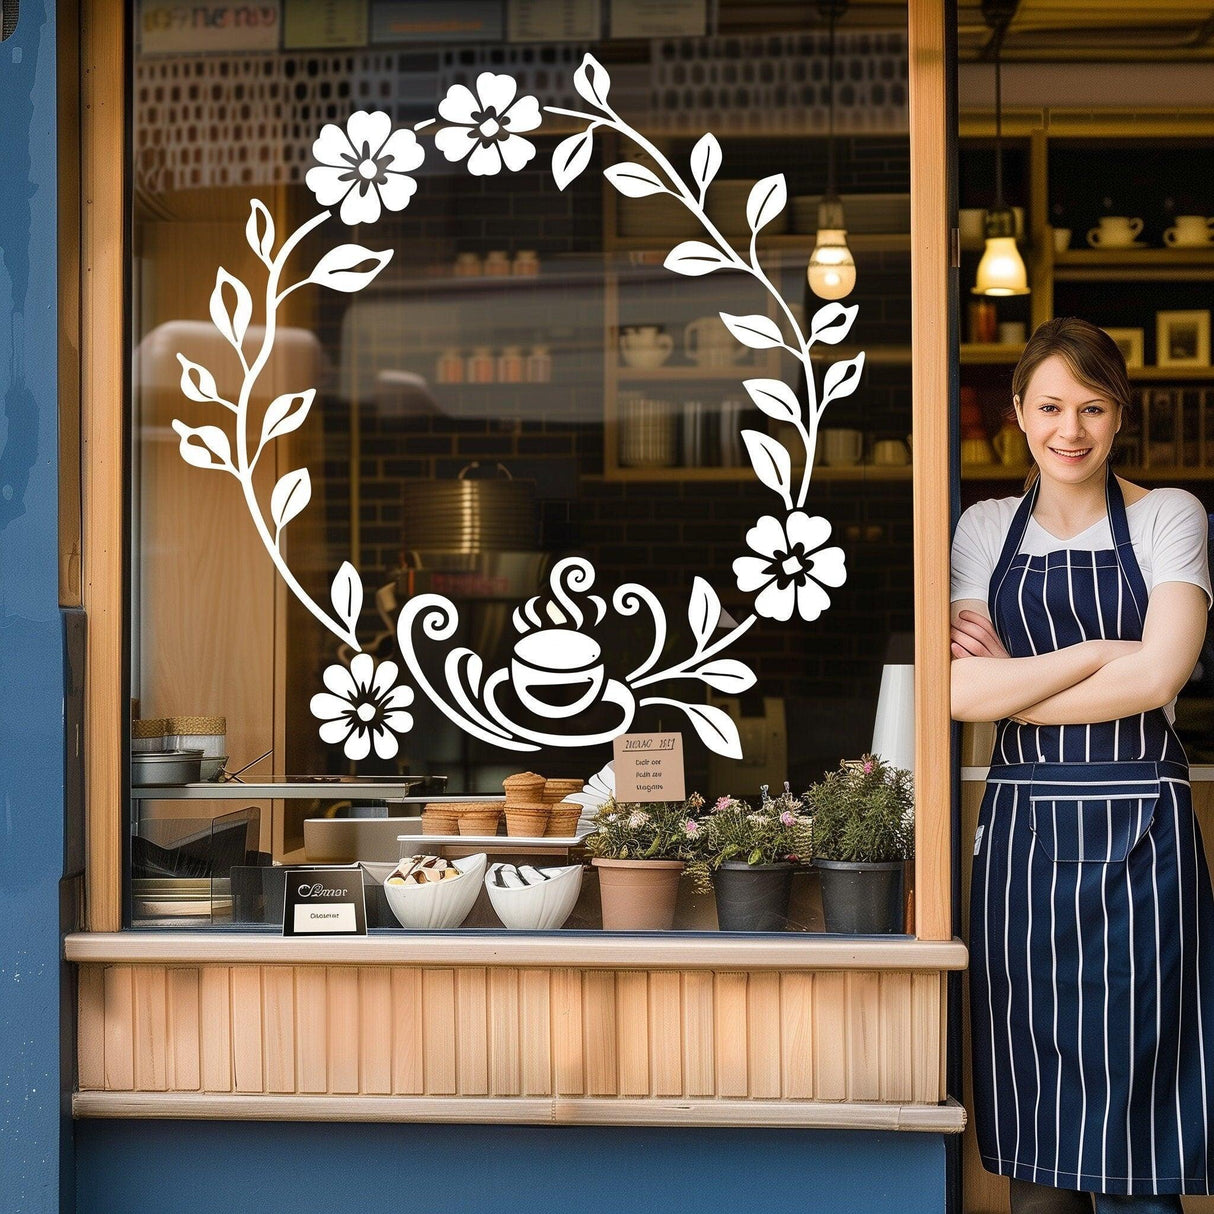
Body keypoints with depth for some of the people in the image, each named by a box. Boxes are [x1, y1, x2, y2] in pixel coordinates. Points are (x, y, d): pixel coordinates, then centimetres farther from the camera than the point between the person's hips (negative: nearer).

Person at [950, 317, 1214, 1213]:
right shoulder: (986, 529, 9)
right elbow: (958, 690, -4)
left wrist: (1013, 682, -7)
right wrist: (1097, 652, -10)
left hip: (1139, 833, -2)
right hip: (1023, 828, 3)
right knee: (1032, 1122, 7)